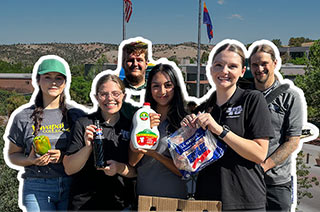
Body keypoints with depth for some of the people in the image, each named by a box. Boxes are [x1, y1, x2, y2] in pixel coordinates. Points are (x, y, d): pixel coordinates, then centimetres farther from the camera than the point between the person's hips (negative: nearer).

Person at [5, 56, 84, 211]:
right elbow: (13, 155, 10)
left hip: (71, 186, 1)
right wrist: (31, 160, -10)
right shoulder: (24, 117, 4)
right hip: (37, 189, 0)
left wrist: (64, 157, -11)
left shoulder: (77, 115, 4)